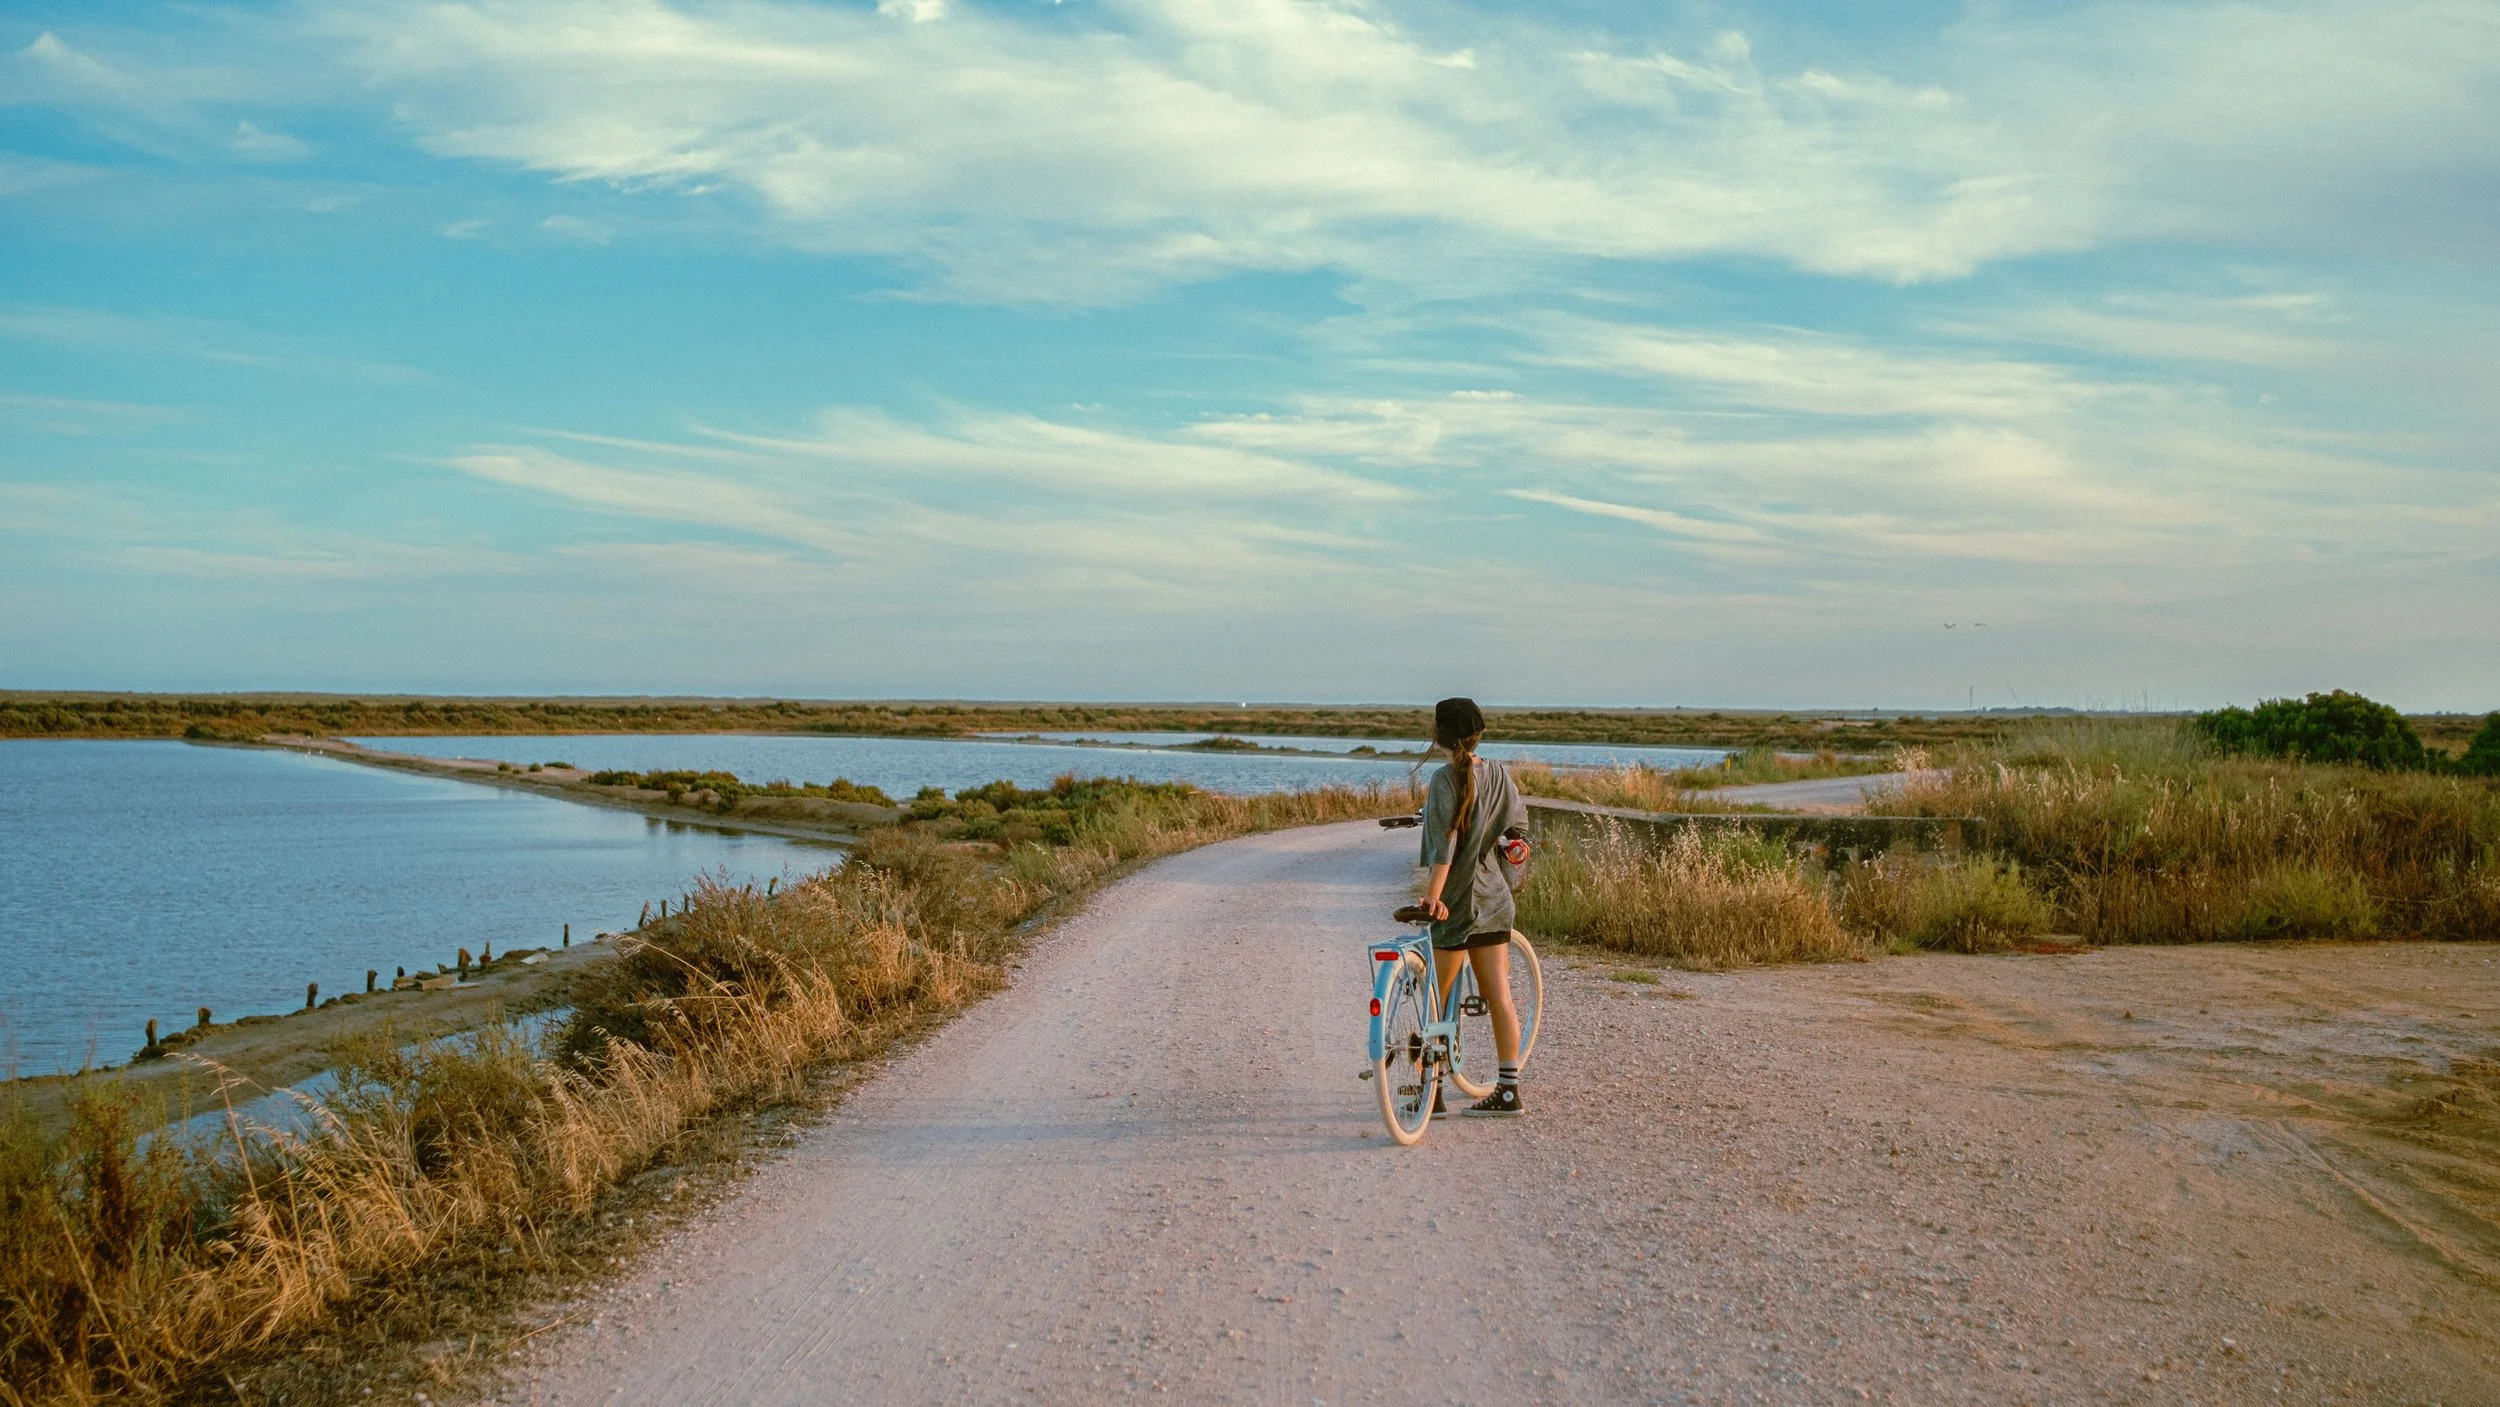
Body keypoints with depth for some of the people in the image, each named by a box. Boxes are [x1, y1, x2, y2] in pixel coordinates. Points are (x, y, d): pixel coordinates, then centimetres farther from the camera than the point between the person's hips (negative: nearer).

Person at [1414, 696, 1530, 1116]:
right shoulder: (1499, 774, 2)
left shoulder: (1445, 779, -14)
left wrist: (1433, 894, -26)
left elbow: (1444, 844, -23)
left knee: (1434, 1001, 5)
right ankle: (1508, 1090, 9)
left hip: (1455, 902, -6)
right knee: (1498, 996, 7)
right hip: (1494, 899, 6)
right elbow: (1519, 826, 11)